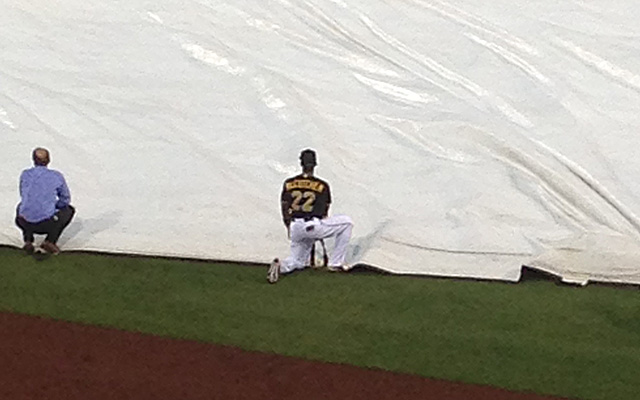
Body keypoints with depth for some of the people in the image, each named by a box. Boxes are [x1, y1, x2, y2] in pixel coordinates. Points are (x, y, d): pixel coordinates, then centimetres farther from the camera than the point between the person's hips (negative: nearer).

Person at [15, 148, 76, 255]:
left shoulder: (25, 174, 7)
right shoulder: (57, 176, 2)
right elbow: (65, 199, 15)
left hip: (26, 223, 2)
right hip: (47, 224, -2)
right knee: (69, 210, 29)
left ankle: (28, 240, 16)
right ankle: (50, 241, 9)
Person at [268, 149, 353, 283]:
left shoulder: (289, 183, 9)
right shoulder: (322, 185, 1)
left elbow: (284, 209, 11)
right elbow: (324, 213, 10)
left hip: (295, 228, 5)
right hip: (313, 226, -5)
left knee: (298, 261, 25)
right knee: (347, 222, 12)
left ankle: (280, 266, -12)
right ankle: (336, 263, 11)